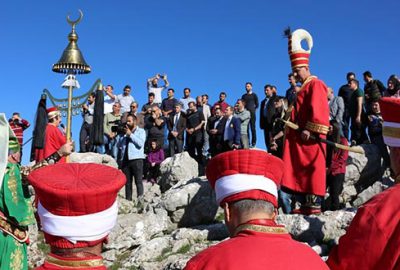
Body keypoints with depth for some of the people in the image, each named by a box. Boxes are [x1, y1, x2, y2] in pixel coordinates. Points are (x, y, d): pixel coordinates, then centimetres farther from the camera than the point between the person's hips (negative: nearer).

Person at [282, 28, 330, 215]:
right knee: (301, 170, 8)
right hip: (299, 137, 9)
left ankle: (314, 203, -4)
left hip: (311, 137, -9)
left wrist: (309, 130, -22)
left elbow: (318, 110, -18)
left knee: (312, 168, -7)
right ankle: (306, 203, 12)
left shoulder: (315, 85, -7)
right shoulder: (303, 88, 22)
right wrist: (289, 129, 17)